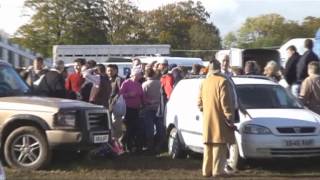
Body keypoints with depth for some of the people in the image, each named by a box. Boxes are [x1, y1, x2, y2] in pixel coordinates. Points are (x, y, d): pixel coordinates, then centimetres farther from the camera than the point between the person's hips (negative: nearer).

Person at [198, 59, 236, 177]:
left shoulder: (204, 82, 9)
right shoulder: (222, 81, -11)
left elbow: (200, 103, 11)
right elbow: (225, 102, -15)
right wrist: (229, 118, -11)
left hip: (207, 120, 6)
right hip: (219, 120, -6)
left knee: (208, 146, 12)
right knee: (219, 145, -3)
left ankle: (207, 170, 14)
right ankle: (217, 170, -4)